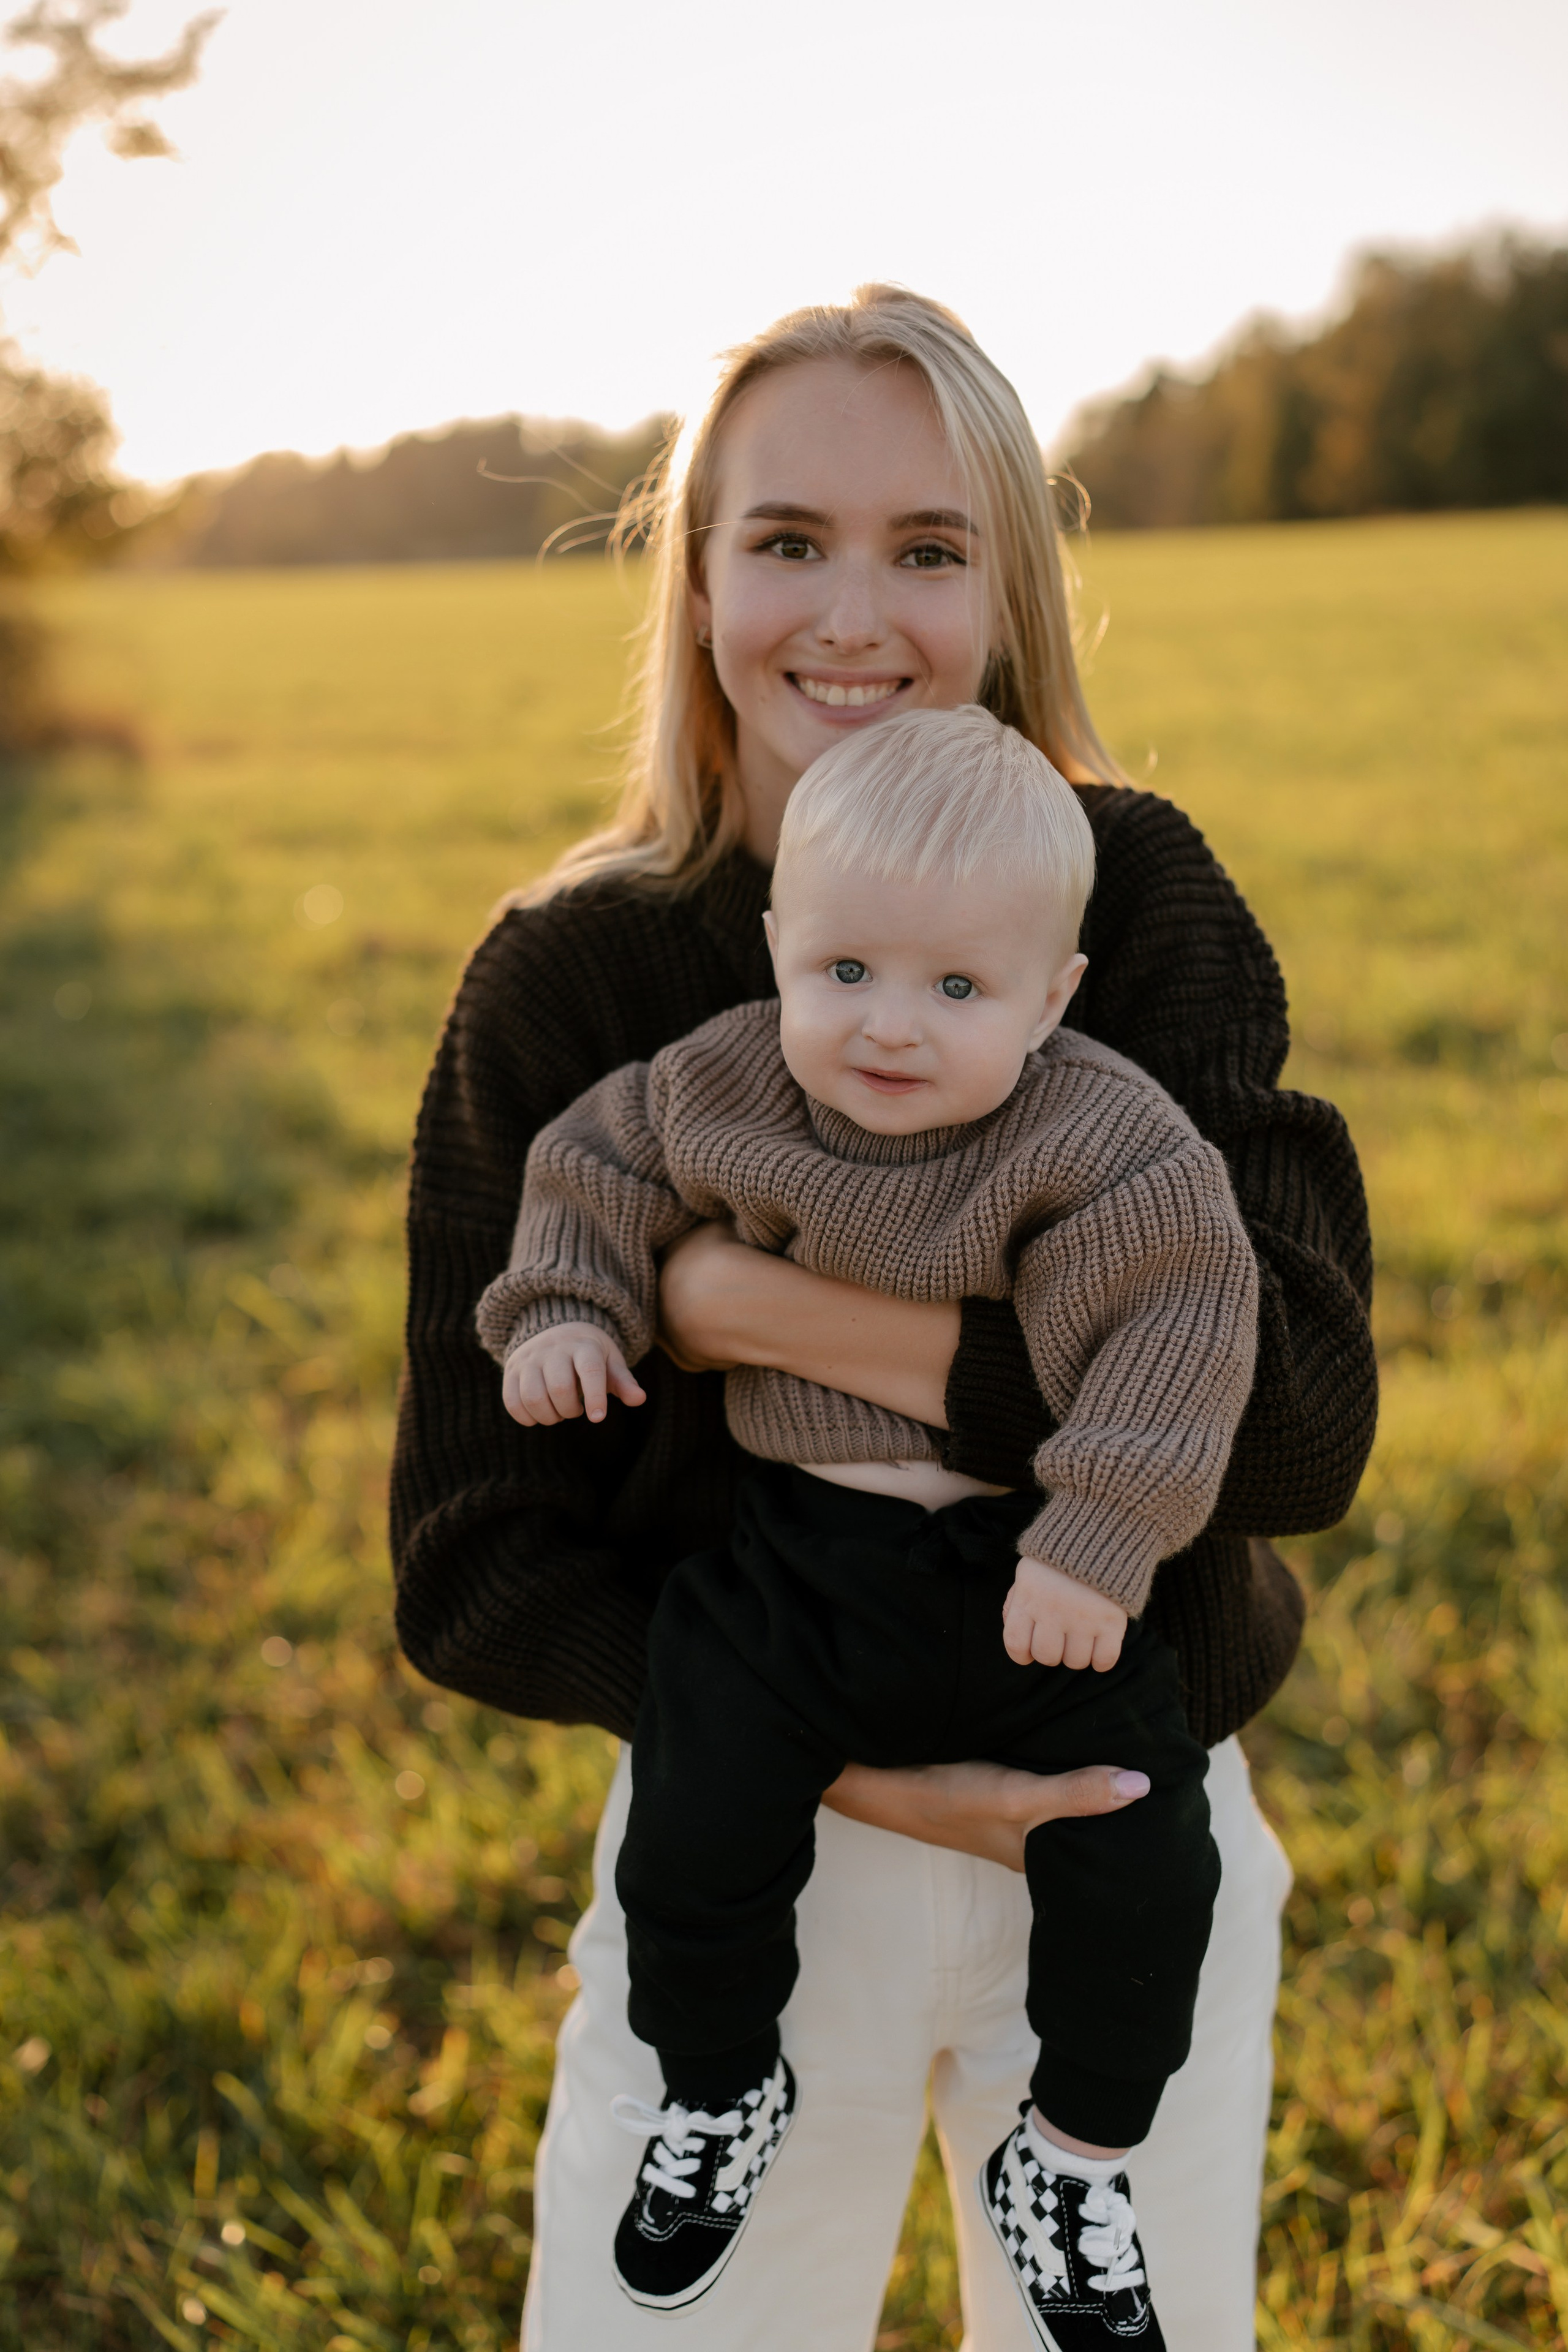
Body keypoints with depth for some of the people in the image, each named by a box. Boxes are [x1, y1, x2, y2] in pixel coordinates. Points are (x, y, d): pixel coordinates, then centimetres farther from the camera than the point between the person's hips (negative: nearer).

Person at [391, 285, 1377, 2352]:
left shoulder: (1142, 894, -9)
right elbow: (474, 1565, -8)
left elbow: (1302, 1424, -20)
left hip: (1139, 1827, 1)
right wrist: (826, 1755, -22)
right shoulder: (563, 982, -10)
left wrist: (749, 1306, -25)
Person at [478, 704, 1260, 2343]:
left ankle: (1070, 2162, 27)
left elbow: (1174, 1322, -21)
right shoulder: (725, 1090, -7)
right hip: (789, 1562, 2)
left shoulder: (1096, 1141, -18)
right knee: (691, 1852, -1)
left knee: (1142, 1875, -1)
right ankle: (722, 2100, 31)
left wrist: (1097, 1536, -26)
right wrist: (565, 1310, -1)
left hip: (1033, 1580, -1)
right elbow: (600, 1160, 11)